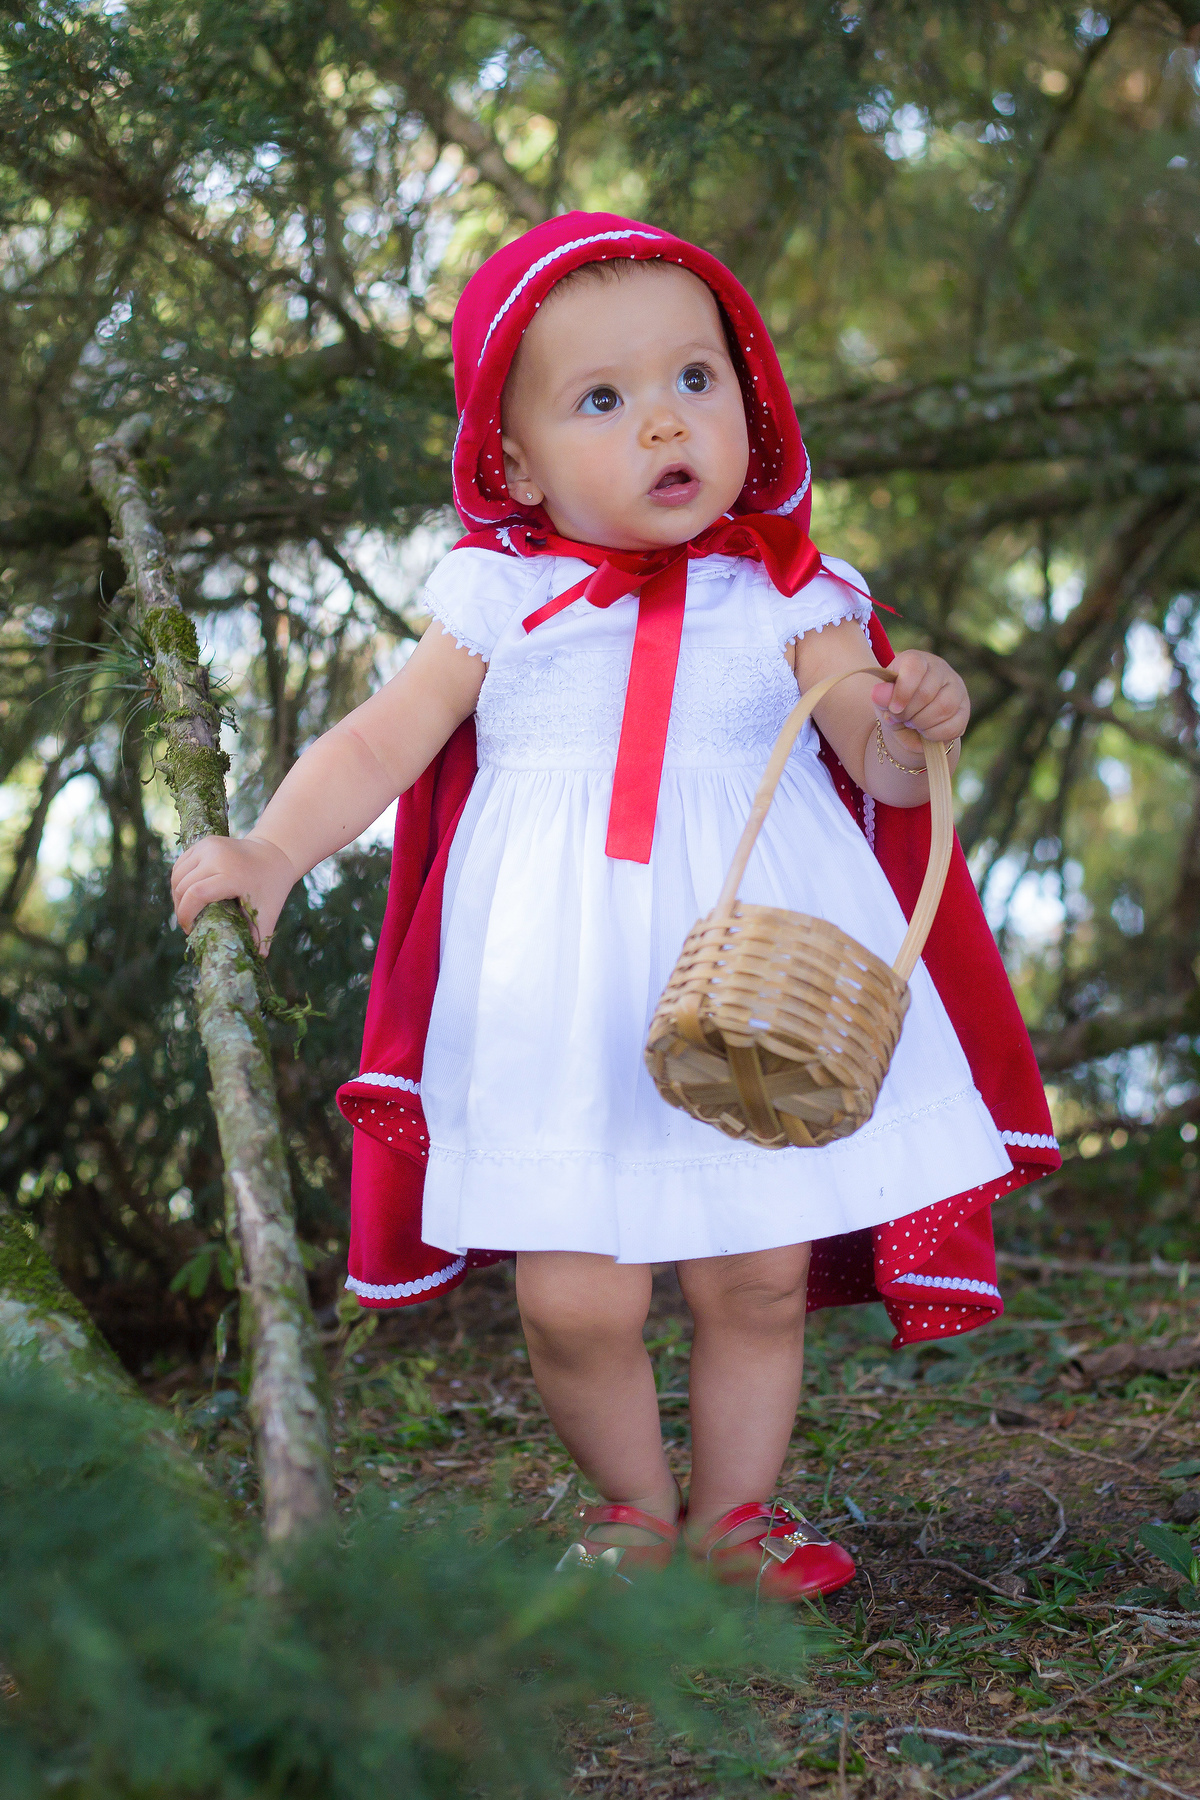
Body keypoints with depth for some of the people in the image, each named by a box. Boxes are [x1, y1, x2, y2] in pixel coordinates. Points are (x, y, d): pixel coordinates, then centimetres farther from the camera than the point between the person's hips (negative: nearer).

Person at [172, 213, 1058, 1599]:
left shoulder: (785, 599, 3)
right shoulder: (502, 598, 2)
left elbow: (879, 763, -1)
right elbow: (381, 741, 2)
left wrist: (916, 725, -23)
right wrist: (272, 850, -13)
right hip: (563, 998, -1)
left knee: (758, 1280, 5)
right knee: (572, 1303, -3)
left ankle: (730, 1507, 29)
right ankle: (632, 1508, 24)